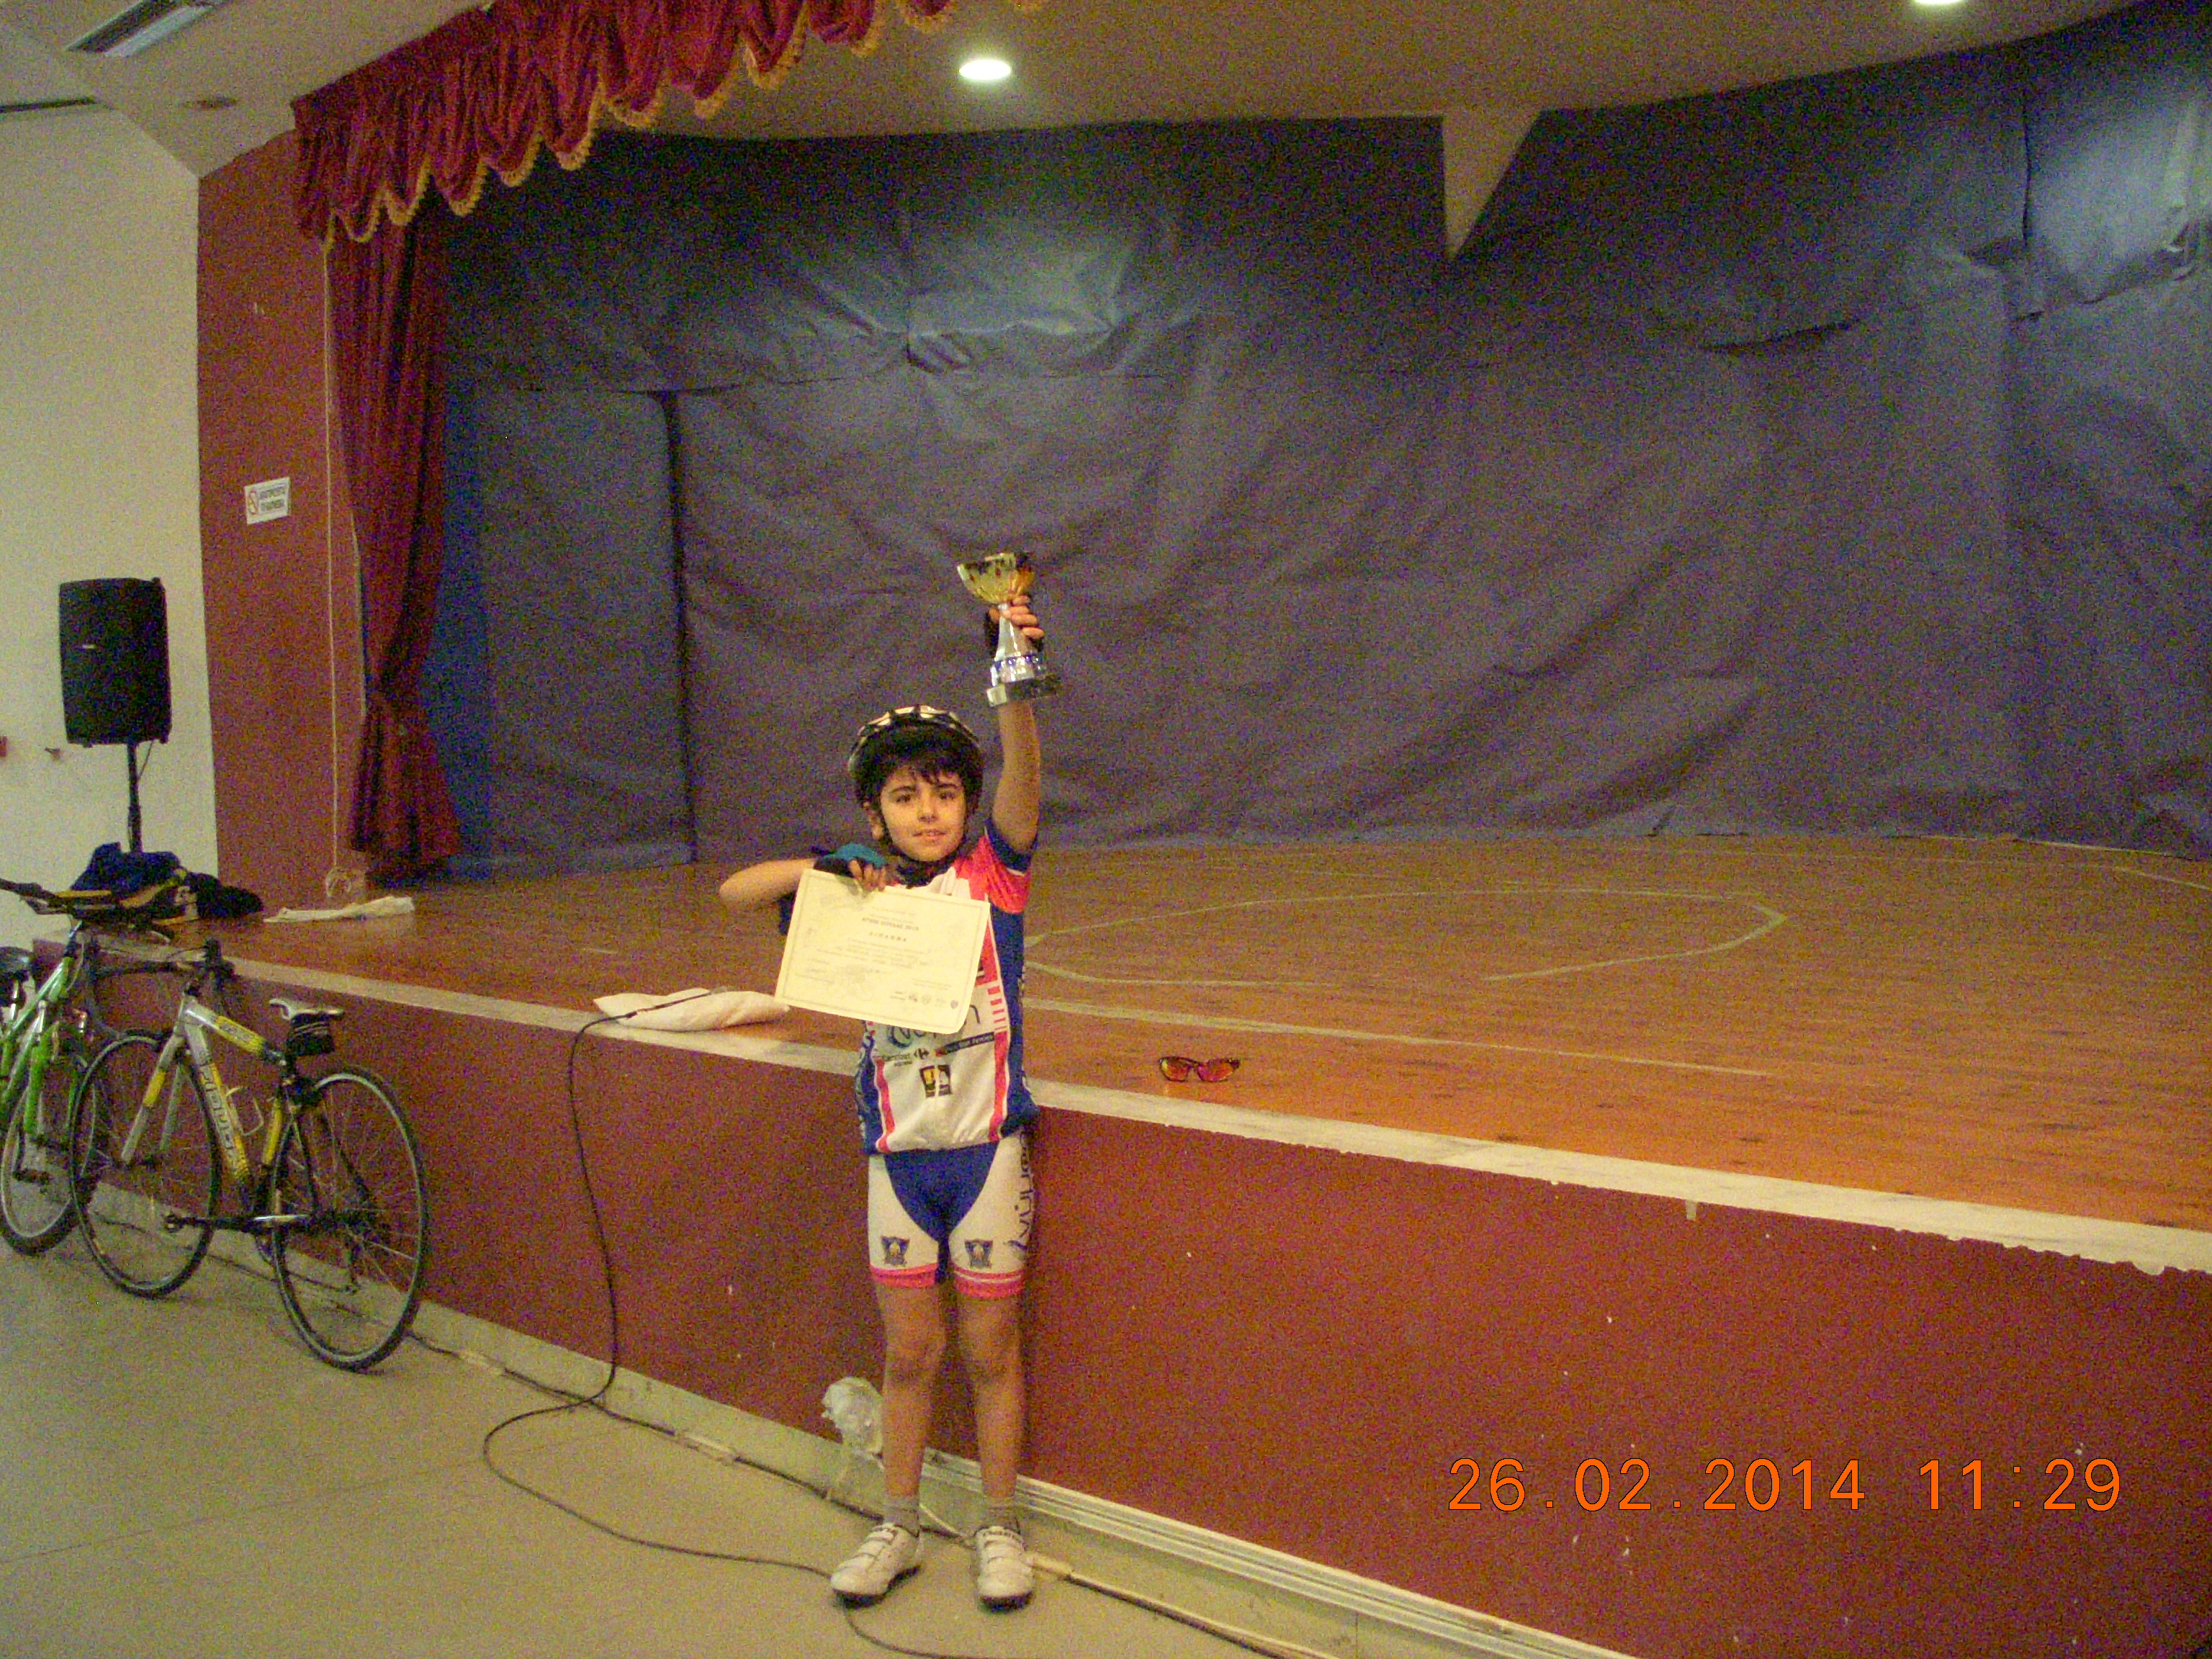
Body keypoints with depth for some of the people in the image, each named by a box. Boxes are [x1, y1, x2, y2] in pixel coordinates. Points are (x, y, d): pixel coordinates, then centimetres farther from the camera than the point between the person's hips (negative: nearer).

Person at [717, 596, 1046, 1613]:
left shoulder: (992, 869, -5)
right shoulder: (862, 886, 2)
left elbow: (1021, 771, -22)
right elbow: (733, 893, 2)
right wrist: (828, 871, -13)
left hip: (988, 1142, -2)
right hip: (898, 1149, 2)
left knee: (989, 1351, 9)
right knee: (908, 1353, 13)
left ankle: (1000, 1531, 26)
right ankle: (897, 1528, 30)